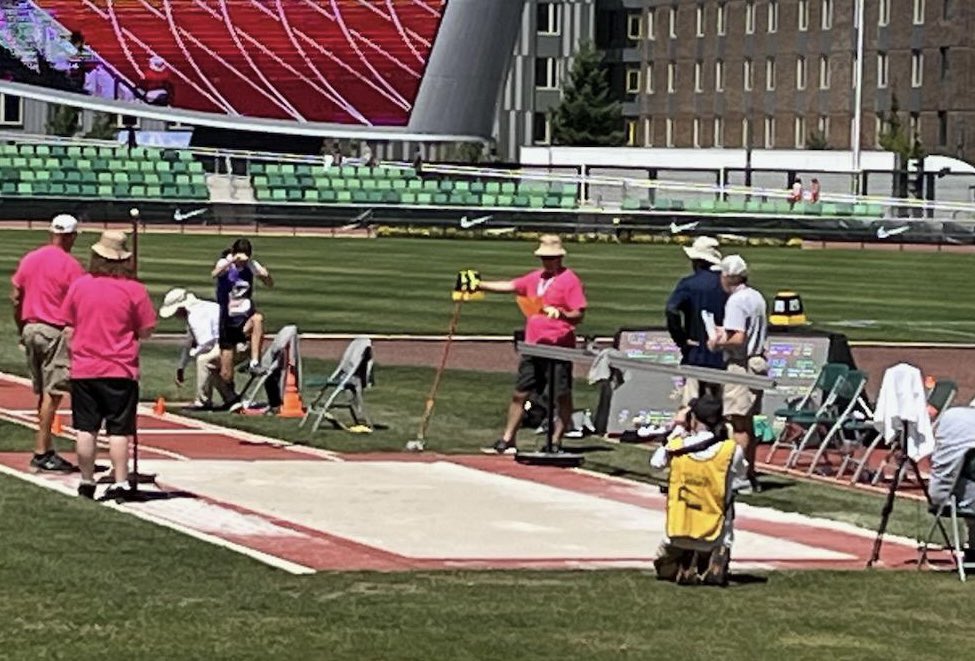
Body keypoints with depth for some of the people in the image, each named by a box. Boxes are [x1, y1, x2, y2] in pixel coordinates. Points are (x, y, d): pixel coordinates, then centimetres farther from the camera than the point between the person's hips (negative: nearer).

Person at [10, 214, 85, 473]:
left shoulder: (29, 259, 8)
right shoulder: (71, 265, -11)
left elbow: (15, 298, 11)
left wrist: (22, 330, 19)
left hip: (30, 328, 7)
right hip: (56, 332, -7)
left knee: (44, 392, 14)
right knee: (52, 393, -5)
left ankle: (46, 450, 17)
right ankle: (41, 454, -8)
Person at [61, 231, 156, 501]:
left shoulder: (79, 285, 0)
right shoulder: (134, 290, -8)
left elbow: (69, 329, 7)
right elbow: (145, 331, -3)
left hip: (84, 369, 2)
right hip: (121, 370, -2)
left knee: (86, 429, 8)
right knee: (119, 430, 1)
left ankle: (87, 483, 15)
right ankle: (120, 484, -1)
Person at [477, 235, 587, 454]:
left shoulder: (570, 280, -6)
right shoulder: (535, 278, 16)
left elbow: (579, 315, -11)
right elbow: (509, 286, 19)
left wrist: (561, 314, -29)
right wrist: (480, 286, 11)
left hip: (558, 348, -7)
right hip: (533, 346, 7)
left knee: (562, 397, -3)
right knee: (520, 394, 9)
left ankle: (556, 442, 4)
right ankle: (507, 440, 16)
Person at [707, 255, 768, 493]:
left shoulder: (736, 301, -15)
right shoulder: (757, 297, 14)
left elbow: (738, 339, -23)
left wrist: (718, 343, -6)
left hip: (741, 365, -9)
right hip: (758, 362, 9)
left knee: (739, 422, -7)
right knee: (751, 422, 13)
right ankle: (750, 474, 18)